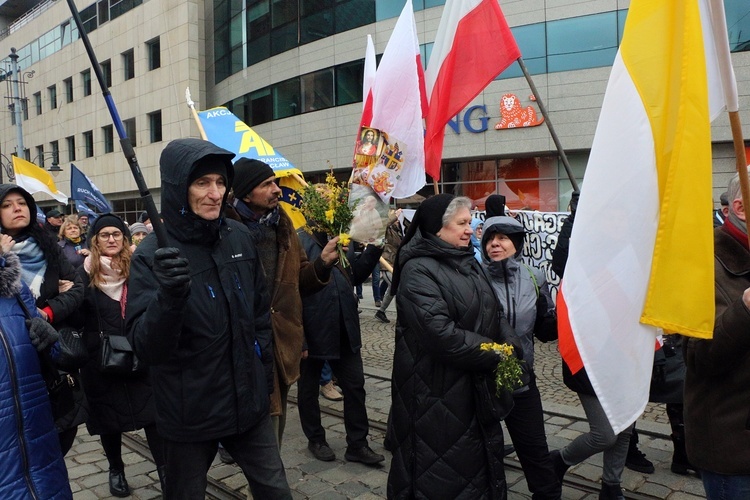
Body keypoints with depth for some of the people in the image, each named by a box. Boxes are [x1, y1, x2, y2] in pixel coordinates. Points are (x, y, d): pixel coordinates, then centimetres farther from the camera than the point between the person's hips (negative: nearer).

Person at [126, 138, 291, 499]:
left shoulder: (239, 238, -2)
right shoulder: (152, 255, -14)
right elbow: (145, 348, -20)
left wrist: (264, 369, 11)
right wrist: (169, 296, -37)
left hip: (249, 403, 4)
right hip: (189, 414, -3)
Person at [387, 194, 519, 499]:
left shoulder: (467, 262, 9)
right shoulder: (418, 271, -19)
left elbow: (492, 313, 13)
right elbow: (442, 335, -27)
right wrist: (494, 355, -18)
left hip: (476, 385, 8)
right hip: (438, 392, -8)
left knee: (478, 461, 23)